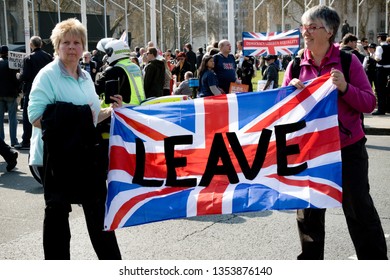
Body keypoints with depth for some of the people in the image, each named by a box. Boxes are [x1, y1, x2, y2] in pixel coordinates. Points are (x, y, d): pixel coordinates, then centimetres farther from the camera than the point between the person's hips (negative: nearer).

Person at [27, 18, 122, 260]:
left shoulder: (86, 76, 11)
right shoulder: (47, 75, -9)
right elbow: (36, 117, -17)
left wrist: (110, 111, 0)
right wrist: (72, 118, -24)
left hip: (86, 153, 7)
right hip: (58, 155, -7)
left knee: (98, 207, 15)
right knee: (57, 211, 6)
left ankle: (112, 261, 29)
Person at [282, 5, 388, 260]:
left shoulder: (348, 61, -8)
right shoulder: (296, 65, 1)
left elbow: (369, 104, -9)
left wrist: (345, 87, -25)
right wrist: (291, 88, -15)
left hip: (348, 148, -3)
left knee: (359, 208, 4)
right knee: (309, 209, 13)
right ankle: (310, 259, 31)